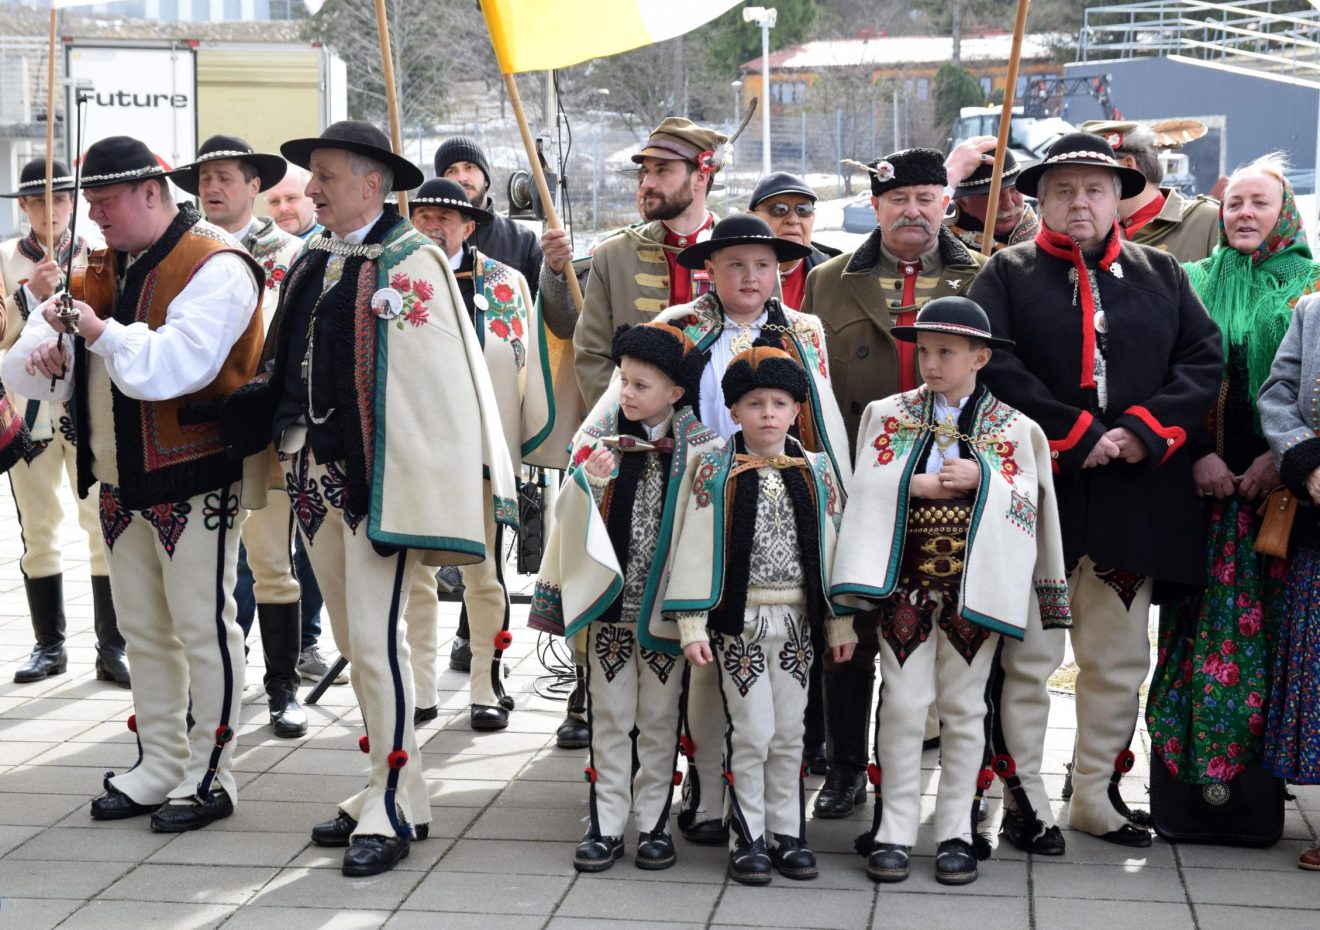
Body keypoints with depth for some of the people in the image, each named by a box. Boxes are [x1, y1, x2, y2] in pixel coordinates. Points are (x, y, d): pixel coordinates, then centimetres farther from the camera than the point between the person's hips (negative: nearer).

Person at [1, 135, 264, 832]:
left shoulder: (213, 267, -12)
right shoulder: (105, 266, 13)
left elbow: (175, 365, -26)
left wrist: (99, 330, -24)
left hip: (192, 483, -8)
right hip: (121, 483, 8)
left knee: (202, 628, -1)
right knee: (142, 631, 15)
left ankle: (209, 776, 9)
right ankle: (160, 766, 26)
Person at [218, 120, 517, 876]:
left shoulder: (412, 263, -10)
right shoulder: (314, 262, 13)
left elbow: (438, 382, -14)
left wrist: (419, 484, -16)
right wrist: (271, 433, 10)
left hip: (379, 476, -8)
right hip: (316, 472, 8)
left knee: (375, 638, -8)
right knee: (353, 639, 13)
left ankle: (394, 807, 3)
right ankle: (396, 789, 24)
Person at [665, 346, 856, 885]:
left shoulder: (817, 474, 5)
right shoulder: (714, 474, -4)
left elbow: (830, 549, 8)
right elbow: (695, 549, -6)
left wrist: (840, 623, 7)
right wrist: (692, 625, -12)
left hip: (796, 622, 3)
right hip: (739, 622, -3)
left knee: (789, 734, 10)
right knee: (751, 734, -2)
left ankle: (786, 834, 21)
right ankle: (747, 839, 10)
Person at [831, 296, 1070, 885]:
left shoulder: (1013, 428, 5)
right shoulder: (888, 415, 8)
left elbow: (1025, 506, -2)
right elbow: (866, 486, -2)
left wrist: (980, 477, -15)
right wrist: (921, 484, -13)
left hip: (974, 586, 0)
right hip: (906, 581, 0)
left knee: (963, 706, 6)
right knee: (903, 702, 0)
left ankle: (956, 831, 14)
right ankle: (895, 830, 7)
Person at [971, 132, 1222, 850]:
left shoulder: (1160, 273, 12)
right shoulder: (1007, 274, 3)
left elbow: (1204, 361, 5)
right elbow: (996, 368, -10)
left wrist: (1145, 431, -11)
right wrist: (1076, 437, -16)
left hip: (1134, 494, 4)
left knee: (1119, 658, 12)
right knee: (1028, 656, 1)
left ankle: (1098, 793, 24)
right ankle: (1024, 797, 10)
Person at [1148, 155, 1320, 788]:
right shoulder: (1194, 283, 12)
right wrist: (1199, 455, -8)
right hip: (1206, 477, 1)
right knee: (1205, 615, -1)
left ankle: (1261, 758, 7)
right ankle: (1190, 768, 5)